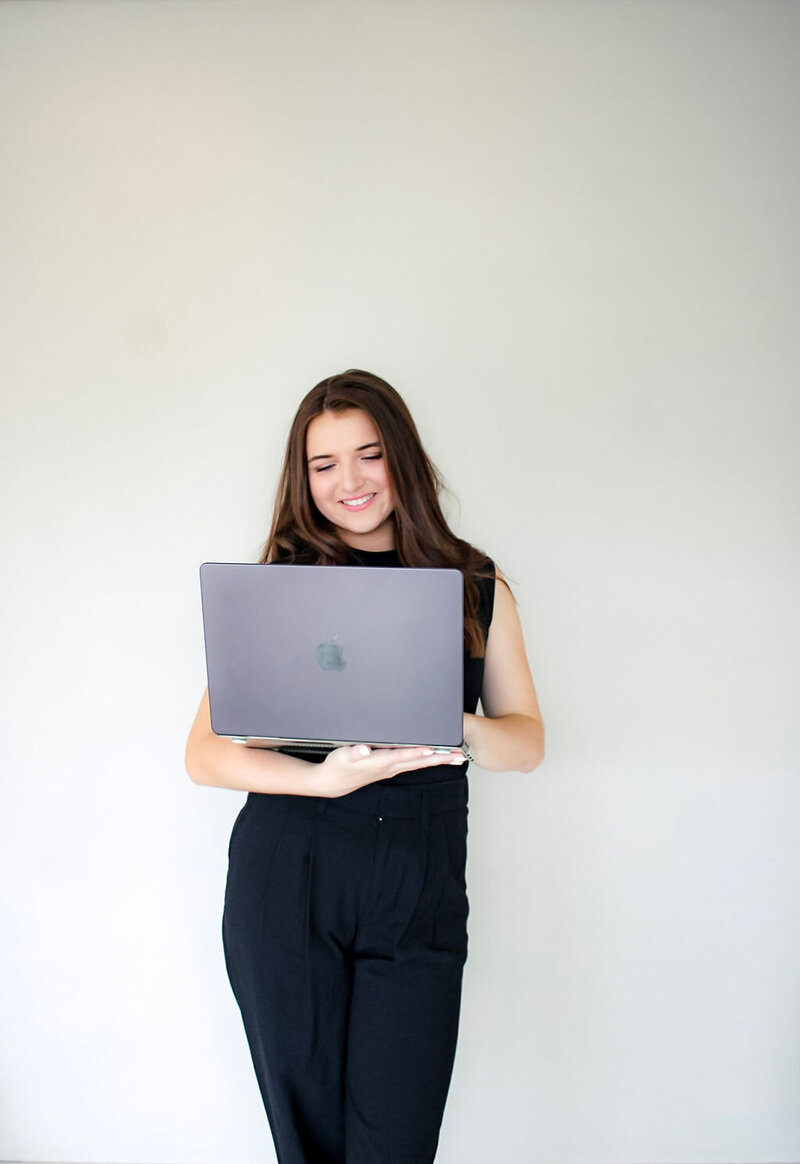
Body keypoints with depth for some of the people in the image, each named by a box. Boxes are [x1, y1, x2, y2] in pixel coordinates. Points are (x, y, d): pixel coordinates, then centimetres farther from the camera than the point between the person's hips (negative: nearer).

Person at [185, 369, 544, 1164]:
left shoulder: (476, 587, 9)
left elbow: (528, 741, 8)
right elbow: (202, 753, 0)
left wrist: (456, 728, -15)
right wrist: (323, 777, -18)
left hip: (420, 899, 1)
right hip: (286, 888, 0)